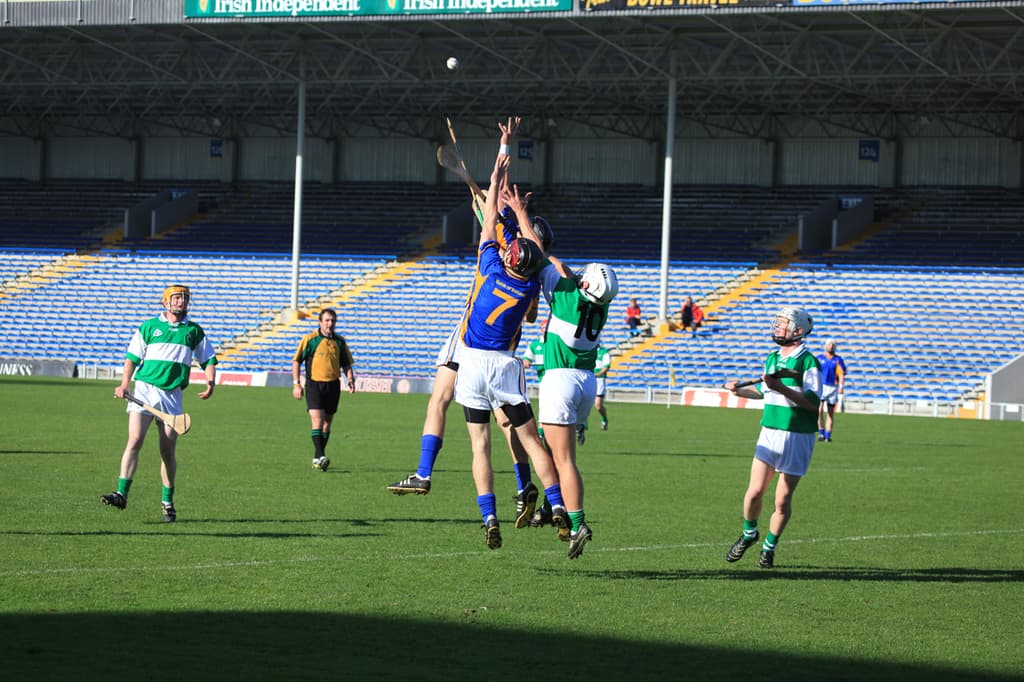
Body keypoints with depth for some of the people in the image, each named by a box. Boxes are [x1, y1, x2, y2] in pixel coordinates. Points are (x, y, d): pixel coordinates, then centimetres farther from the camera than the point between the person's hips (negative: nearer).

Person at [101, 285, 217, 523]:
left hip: (172, 395, 1)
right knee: (134, 441, -14)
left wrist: (210, 384, 0)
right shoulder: (149, 327, 9)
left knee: (168, 450, 2)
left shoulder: (195, 332, 13)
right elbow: (132, 357, 9)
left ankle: (167, 501, 16)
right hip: (144, 389, -1)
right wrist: (124, 384, -5)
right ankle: (122, 494, -18)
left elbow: (208, 360, 18)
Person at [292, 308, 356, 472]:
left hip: (333, 385, 4)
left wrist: (350, 379, -2)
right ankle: (319, 456, -20)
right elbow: (296, 361, 1)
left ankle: (318, 458, 20)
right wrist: (296, 384, -5)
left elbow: (346, 363, 15)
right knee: (317, 420, -16)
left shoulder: (339, 342, 8)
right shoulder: (309, 340, -4)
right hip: (314, 384, -4)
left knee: (327, 422, 9)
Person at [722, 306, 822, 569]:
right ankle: (749, 533, 22)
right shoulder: (771, 359, 11)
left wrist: (782, 388, -27)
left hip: (797, 437, -5)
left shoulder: (808, 362, -11)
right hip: (769, 432, 5)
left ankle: (769, 547, 19)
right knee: (755, 491, -4)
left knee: (782, 500, -1)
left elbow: (813, 403, -20)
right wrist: (740, 390, 14)